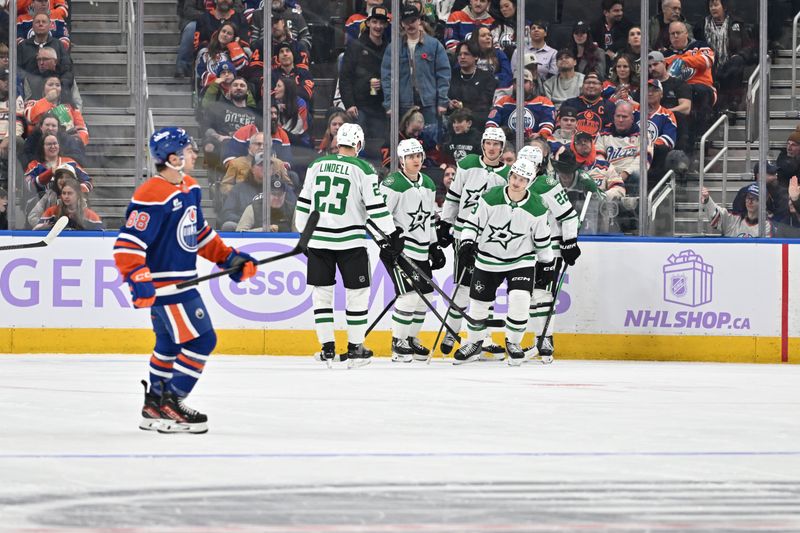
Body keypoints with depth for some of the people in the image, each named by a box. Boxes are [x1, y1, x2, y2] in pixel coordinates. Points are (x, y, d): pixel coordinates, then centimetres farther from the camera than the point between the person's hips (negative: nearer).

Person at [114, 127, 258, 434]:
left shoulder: (190, 188, 8)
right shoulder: (152, 197, -23)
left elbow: (201, 233, 22)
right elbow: (127, 243, -25)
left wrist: (229, 258, 18)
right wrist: (138, 280, -36)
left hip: (182, 281, 10)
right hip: (163, 286, -10)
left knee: (170, 345, 20)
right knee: (200, 341, -10)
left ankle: (154, 406, 32)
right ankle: (170, 408, -5)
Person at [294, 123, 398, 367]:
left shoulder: (317, 165, 6)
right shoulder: (363, 169, -6)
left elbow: (303, 203, 11)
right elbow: (376, 207, -7)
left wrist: (304, 233, 21)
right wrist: (392, 234, 2)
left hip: (318, 239, 4)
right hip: (349, 241, -3)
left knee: (322, 292, 11)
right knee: (357, 292, 8)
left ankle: (327, 348, 8)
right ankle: (355, 349, 8)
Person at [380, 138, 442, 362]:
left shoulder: (428, 185, 13)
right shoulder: (393, 184, -13)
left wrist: (435, 247, 20)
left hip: (420, 251, 8)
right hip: (397, 249, -8)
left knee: (425, 295, 10)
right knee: (409, 294, -15)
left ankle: (411, 338, 26)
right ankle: (398, 343, -5)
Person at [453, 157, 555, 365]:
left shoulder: (536, 208, -10)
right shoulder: (491, 198, -13)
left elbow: (542, 239, 1)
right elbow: (474, 222, -6)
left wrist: (547, 265, 7)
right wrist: (467, 244, -18)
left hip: (521, 260, -1)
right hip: (488, 260, 1)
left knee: (520, 300, -18)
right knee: (479, 302, 6)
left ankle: (513, 342, 3)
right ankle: (474, 343, 27)